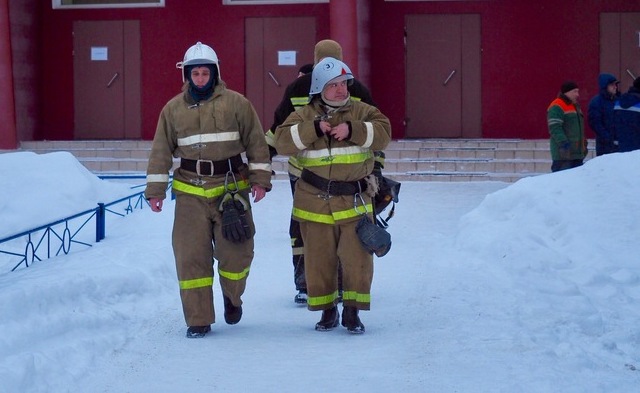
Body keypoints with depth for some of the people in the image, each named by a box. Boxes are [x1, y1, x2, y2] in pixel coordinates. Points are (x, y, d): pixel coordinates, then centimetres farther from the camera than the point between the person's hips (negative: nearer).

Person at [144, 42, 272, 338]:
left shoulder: (236, 103, 3)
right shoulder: (173, 109, 8)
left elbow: (256, 142, 5)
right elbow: (161, 152, 11)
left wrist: (260, 178, -1)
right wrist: (155, 190, 6)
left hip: (231, 188, -1)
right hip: (190, 192, 1)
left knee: (235, 252, -2)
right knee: (190, 257, -2)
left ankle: (232, 297, 29)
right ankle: (198, 319, 7)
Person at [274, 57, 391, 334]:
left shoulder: (361, 111, 4)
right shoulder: (305, 116, 3)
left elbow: (383, 132, -11)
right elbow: (282, 142, -10)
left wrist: (352, 130, -23)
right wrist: (314, 129, -20)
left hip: (354, 201, 0)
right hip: (315, 202, 0)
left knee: (357, 257, -5)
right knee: (319, 260, 6)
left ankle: (352, 311, 8)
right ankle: (327, 311, 21)